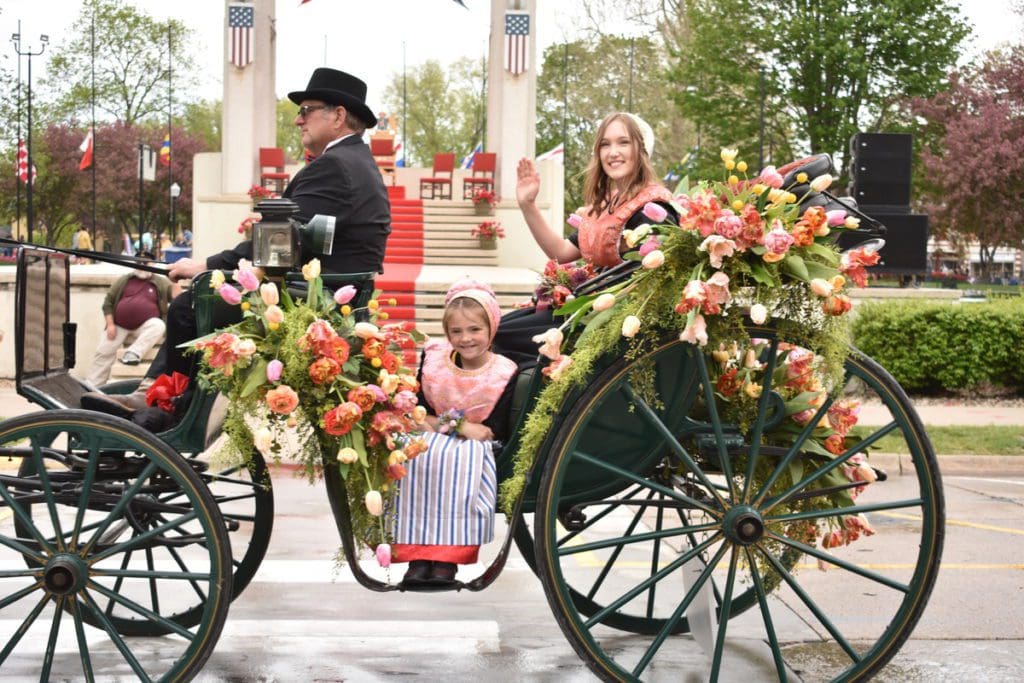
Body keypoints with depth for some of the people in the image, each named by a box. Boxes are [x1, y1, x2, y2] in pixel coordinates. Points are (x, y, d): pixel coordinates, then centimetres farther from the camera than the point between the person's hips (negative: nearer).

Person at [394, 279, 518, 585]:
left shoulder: (504, 373, -2)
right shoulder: (433, 360, 5)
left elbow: (498, 431, -7)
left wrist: (449, 424, -15)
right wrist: (451, 425, -14)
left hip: (475, 449, -2)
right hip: (430, 443, 2)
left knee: (461, 460, -37)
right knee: (415, 457, -32)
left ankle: (447, 559, -35)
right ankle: (418, 555, -32)